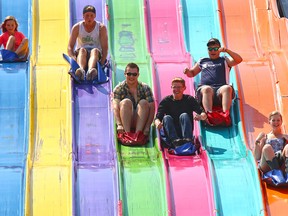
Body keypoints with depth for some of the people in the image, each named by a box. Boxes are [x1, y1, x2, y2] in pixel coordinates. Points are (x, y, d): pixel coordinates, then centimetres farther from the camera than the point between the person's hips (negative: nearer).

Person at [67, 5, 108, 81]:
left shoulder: (101, 27, -1)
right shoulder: (77, 27, 1)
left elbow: (105, 47, -8)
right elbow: (70, 47, -4)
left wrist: (102, 62, -24)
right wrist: (73, 58, -24)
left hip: (97, 54, -1)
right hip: (80, 53, 1)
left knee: (95, 51, -36)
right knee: (82, 50, -35)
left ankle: (91, 70, -70)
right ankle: (81, 69, -68)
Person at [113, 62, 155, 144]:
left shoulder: (145, 88, -1)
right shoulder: (119, 88, -3)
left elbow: (152, 108, -12)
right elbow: (115, 107, -18)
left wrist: (147, 127, -27)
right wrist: (119, 125, -36)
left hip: (140, 122, 1)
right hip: (124, 121, -1)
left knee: (143, 102, -22)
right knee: (126, 102, -24)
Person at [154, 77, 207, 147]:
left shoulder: (189, 99, 3)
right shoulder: (166, 101, 4)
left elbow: (204, 114, -9)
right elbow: (158, 117, -9)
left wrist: (201, 116, -35)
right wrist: (158, 123, -34)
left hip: (187, 132, -1)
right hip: (171, 136, 1)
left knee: (184, 116, -23)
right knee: (166, 117, -23)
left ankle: (187, 140, -48)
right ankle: (175, 141, -48)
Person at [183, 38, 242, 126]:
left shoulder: (225, 60, 25)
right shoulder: (202, 61, 32)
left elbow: (239, 60, 9)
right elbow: (192, 73, 38)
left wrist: (227, 50, -4)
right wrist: (188, 71, 13)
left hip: (220, 89, 0)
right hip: (204, 88, 0)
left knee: (227, 88, -36)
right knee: (207, 89, -37)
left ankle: (226, 114, -57)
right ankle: (209, 114, -61)